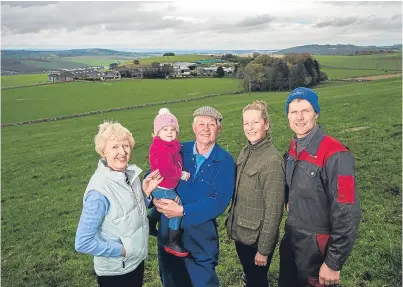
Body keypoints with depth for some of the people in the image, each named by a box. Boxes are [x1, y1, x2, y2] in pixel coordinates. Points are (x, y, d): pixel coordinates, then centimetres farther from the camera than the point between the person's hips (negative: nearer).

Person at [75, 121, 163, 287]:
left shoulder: (131, 173, -7)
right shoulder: (99, 191, -28)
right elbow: (83, 243, -25)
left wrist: (146, 192, -11)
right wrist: (122, 250, -18)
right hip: (115, 271, -6)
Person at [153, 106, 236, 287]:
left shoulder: (225, 161, -10)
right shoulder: (177, 152, -1)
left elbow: (219, 202, -19)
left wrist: (183, 211, -24)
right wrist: (156, 198, -18)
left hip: (201, 238, -3)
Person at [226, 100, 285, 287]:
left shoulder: (272, 161, -23)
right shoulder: (245, 152, 1)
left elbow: (274, 210, -21)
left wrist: (264, 249, -17)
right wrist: (232, 224, 12)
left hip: (257, 238, -7)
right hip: (241, 233, 7)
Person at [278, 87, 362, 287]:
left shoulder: (334, 155, -24)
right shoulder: (294, 148, 1)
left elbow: (347, 214, -23)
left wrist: (334, 263, -18)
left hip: (318, 246, -7)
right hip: (291, 239, 7)